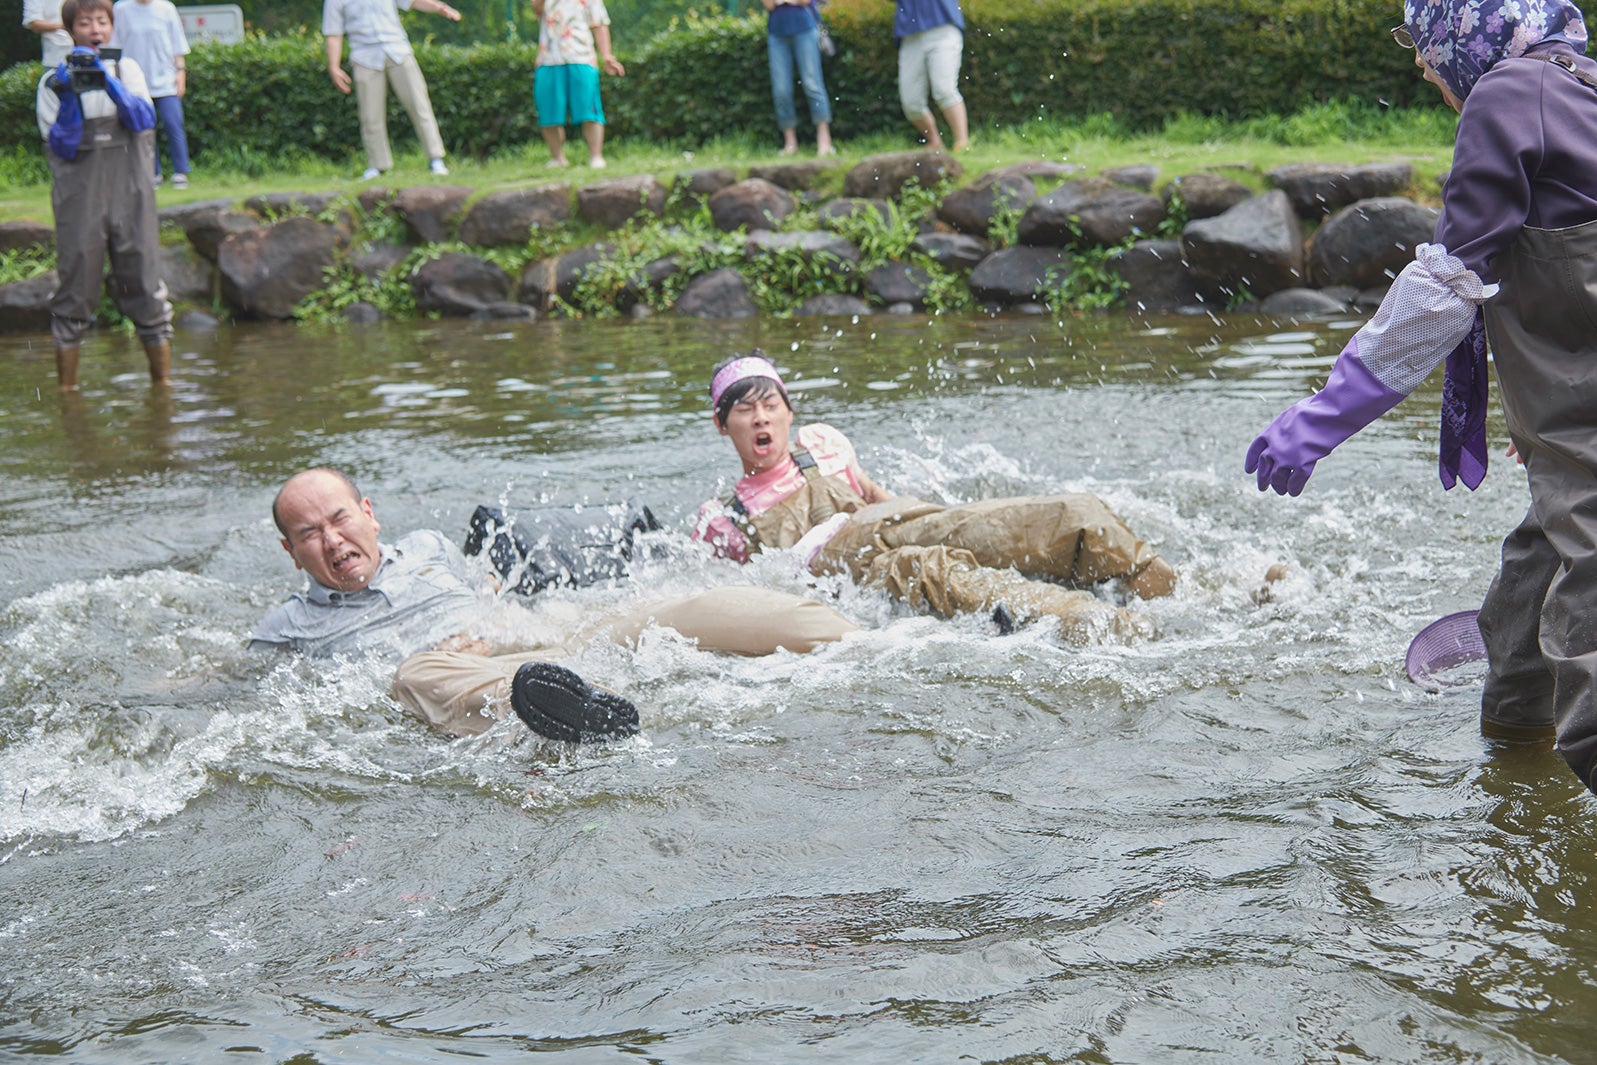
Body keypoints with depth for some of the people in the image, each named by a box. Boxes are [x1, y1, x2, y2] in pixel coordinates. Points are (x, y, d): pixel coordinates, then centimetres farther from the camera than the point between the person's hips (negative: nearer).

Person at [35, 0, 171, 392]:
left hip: (131, 195, 1)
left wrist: (107, 81, -17)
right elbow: (60, 147, -4)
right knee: (75, 290, 0)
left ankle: (163, 381, 11)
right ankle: (66, 387, 8)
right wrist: (70, 98, -17)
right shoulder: (54, 81, 4)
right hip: (79, 200, -1)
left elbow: (144, 120, -6)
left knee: (145, 284, 3)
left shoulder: (127, 69, 10)